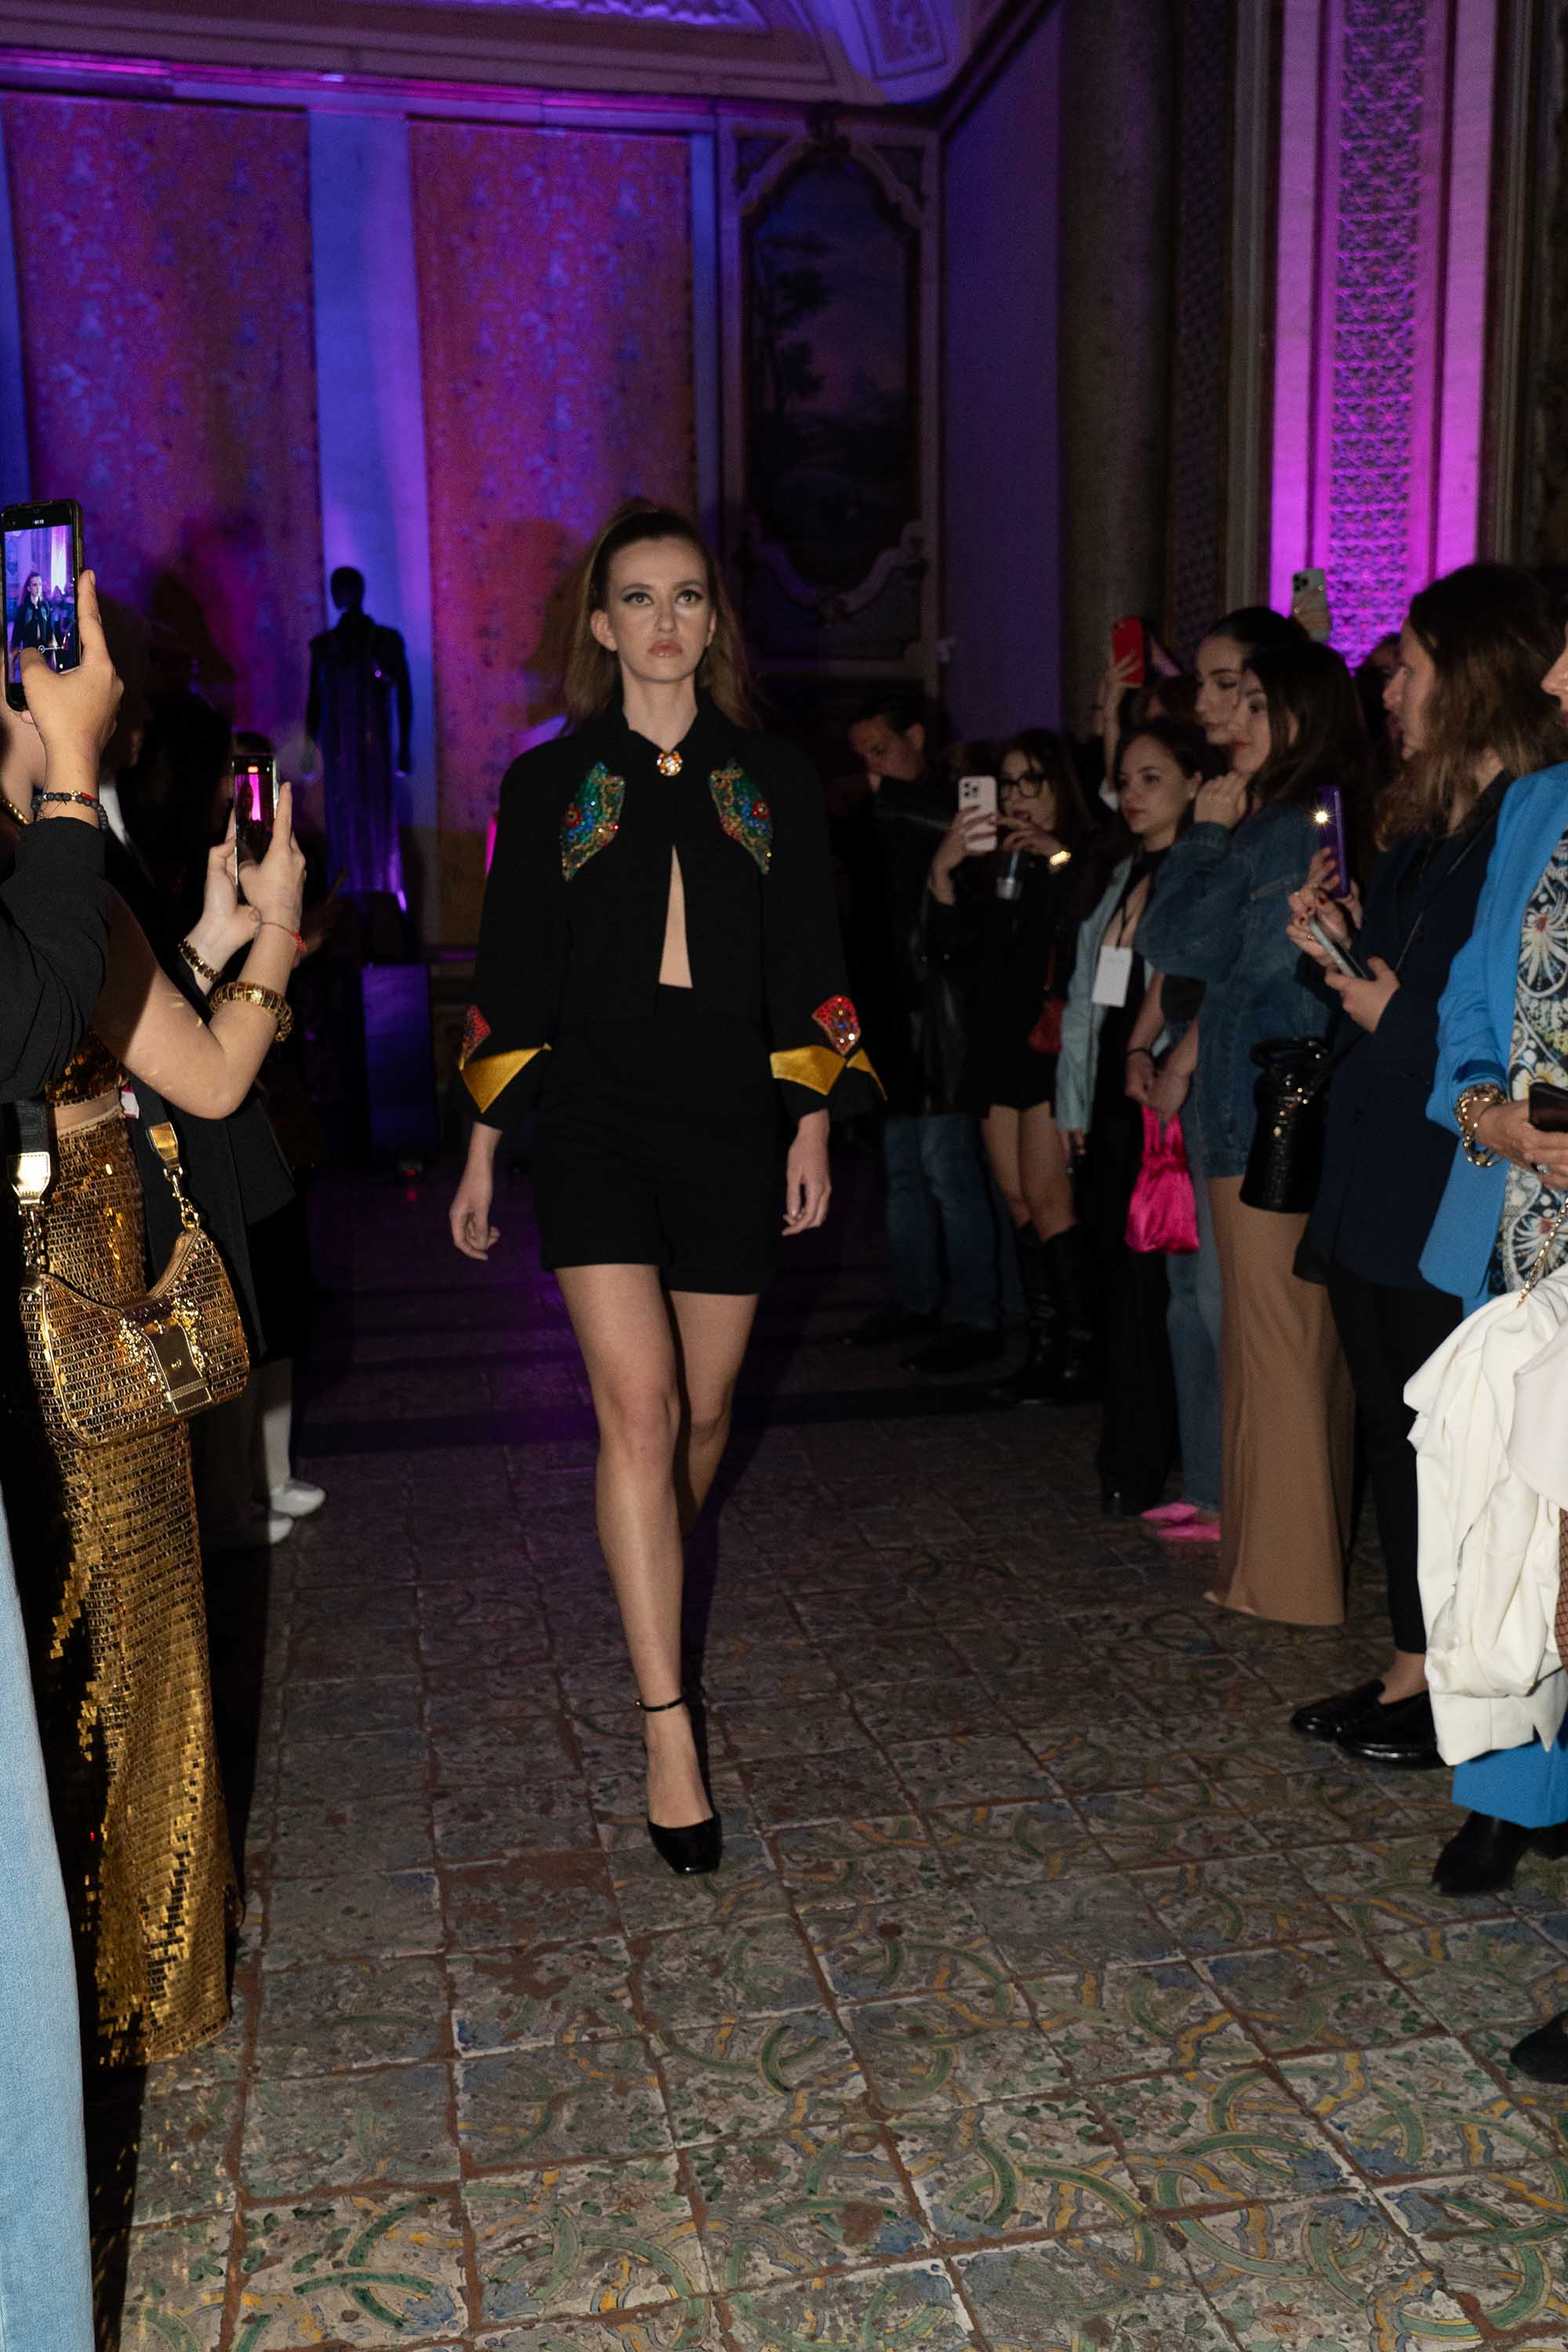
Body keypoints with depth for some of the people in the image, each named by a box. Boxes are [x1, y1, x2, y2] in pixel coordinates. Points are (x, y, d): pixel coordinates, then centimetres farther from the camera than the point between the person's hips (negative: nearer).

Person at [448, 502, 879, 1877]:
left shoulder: (774, 781, 8)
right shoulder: (549, 785, 5)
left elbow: (809, 965, 9)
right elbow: (513, 974, 7)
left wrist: (813, 1126, 4)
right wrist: (484, 1148, 7)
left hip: (733, 1119, 2)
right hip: (595, 1117, -2)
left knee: (703, 1409, 10)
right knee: (637, 1403, -15)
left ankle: (658, 1589, 41)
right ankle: (669, 1729, -11)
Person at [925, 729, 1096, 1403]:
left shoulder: (1083, 858, -2)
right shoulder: (988, 861, 15)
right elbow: (953, 947, 6)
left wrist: (1058, 858, -18)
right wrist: (943, 871, -6)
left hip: (1052, 1039, -6)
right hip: (997, 1041, 6)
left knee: (1045, 1196, -11)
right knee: (1019, 1201, 6)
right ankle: (1044, 1346, 12)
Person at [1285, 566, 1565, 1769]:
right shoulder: (1423, 823, 14)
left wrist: (1399, 1015, -15)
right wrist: (1342, 948, 3)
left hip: (1454, 1203, -9)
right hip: (1377, 1180, 9)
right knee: (1391, 1424, 15)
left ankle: (1460, 1703, 16)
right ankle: (1412, 1671, 28)